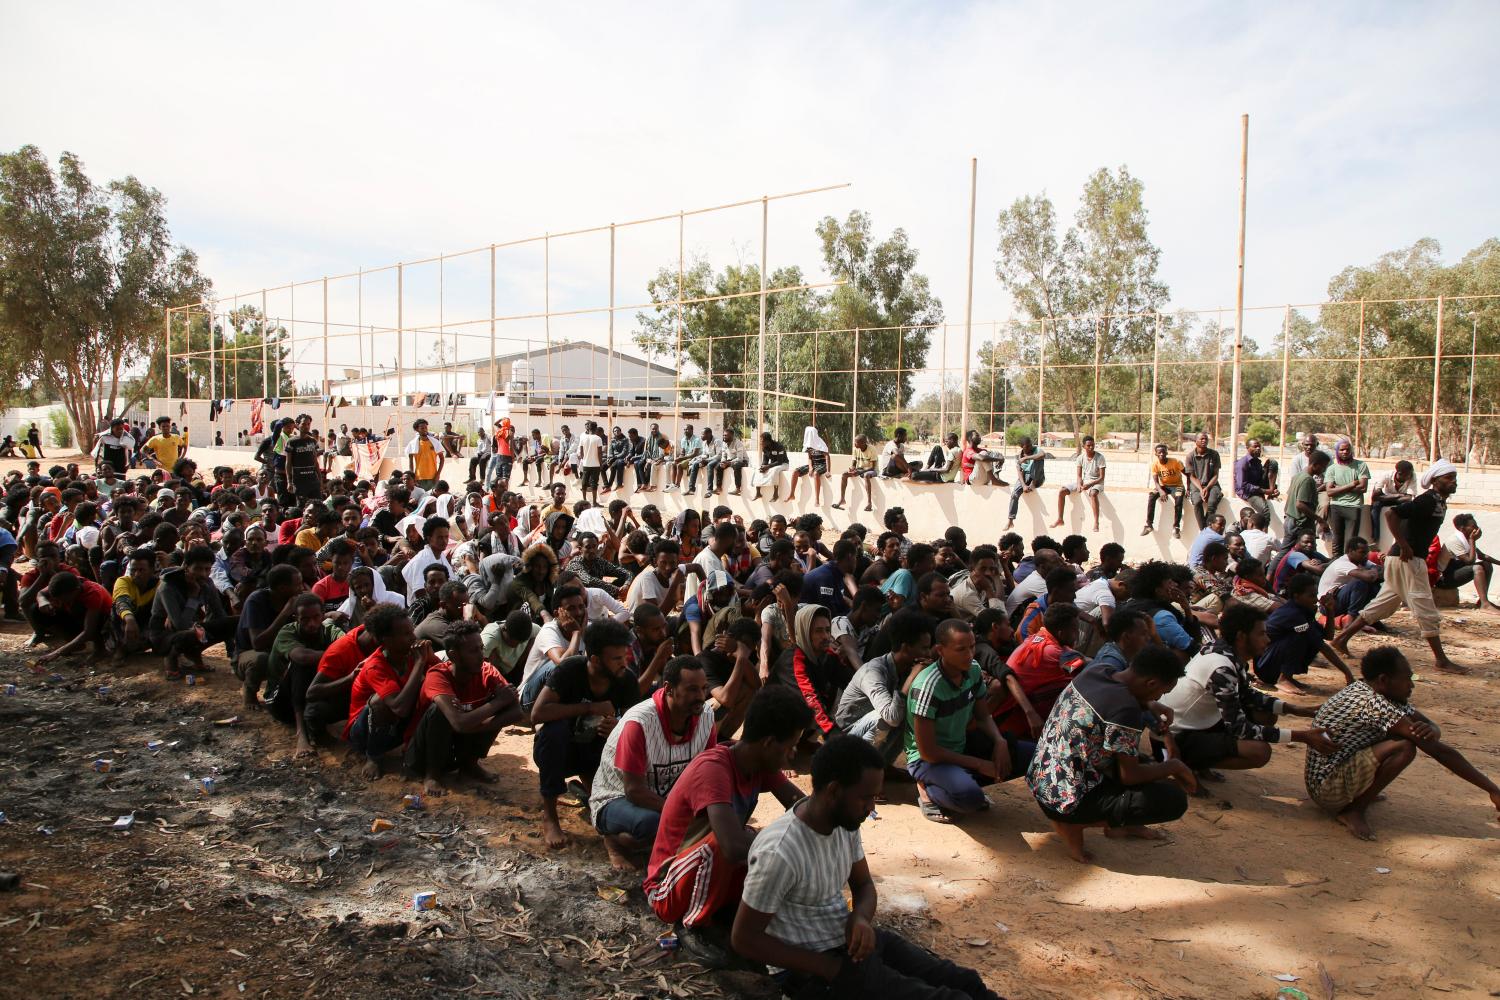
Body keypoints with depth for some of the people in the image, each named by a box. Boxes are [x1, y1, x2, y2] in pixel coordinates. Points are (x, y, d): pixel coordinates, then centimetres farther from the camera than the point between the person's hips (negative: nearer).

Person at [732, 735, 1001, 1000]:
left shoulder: (845, 821, -4)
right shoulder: (780, 853, -28)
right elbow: (744, 938, -21)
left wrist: (861, 918, -13)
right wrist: (827, 969, -18)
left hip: (849, 940, 7)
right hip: (809, 968, -7)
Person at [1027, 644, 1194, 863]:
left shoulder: (1096, 670, -2)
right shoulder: (1126, 710, -26)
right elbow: (1129, 776, -17)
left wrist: (1148, 706, 9)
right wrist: (1173, 766, -3)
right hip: (1067, 799, -9)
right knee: (1174, 799, -10)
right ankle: (1073, 823, -5)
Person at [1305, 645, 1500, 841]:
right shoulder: (1376, 705, -23)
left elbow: (1433, 727, 8)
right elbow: (1439, 751, -21)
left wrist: (1431, 732, -17)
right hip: (1327, 789, -10)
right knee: (1405, 747, -22)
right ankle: (1354, 810, -10)